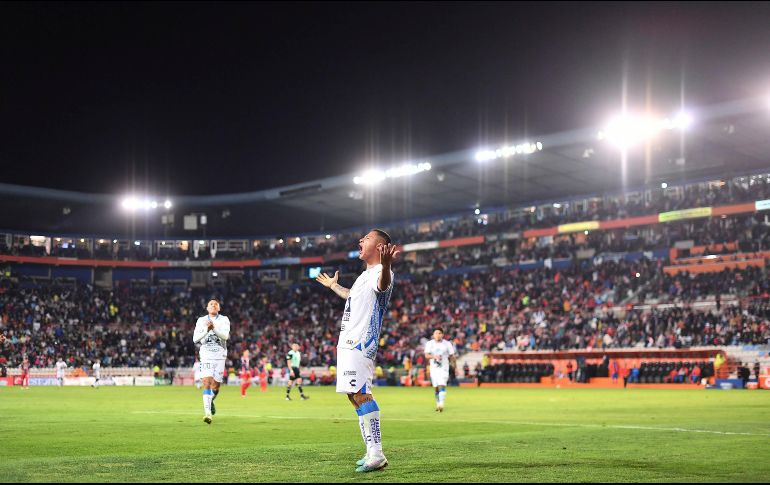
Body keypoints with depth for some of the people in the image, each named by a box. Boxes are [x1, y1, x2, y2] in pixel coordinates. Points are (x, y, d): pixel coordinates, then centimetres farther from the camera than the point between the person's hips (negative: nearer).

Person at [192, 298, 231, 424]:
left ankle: (210, 401, 38)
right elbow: (195, 339, -3)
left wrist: (214, 328, -28)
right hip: (206, 356, -1)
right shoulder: (201, 320, 6)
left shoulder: (224, 320, 3)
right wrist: (206, 330, -17)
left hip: (220, 355, 1)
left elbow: (225, 336, -13)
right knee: (207, 382, -16)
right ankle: (207, 412, -21)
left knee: (216, 385, 5)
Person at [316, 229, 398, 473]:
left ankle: (376, 455, -22)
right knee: (355, 395, 12)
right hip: (348, 342, 11)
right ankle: (372, 452, 17)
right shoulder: (365, 275, 22)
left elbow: (383, 285, -36)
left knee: (360, 394, -19)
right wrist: (334, 287, 60)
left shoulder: (380, 272, -10)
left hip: (360, 343, -11)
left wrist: (385, 265, -58)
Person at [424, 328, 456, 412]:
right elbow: (426, 355, -9)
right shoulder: (429, 344, 2)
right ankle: (438, 404, 25)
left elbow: (451, 356, 6)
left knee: (442, 386, -17)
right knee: (436, 388, 8)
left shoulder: (447, 344, 0)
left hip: (444, 368, -2)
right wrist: (434, 356, -28)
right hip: (433, 368, 2)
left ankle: (441, 404, -24)